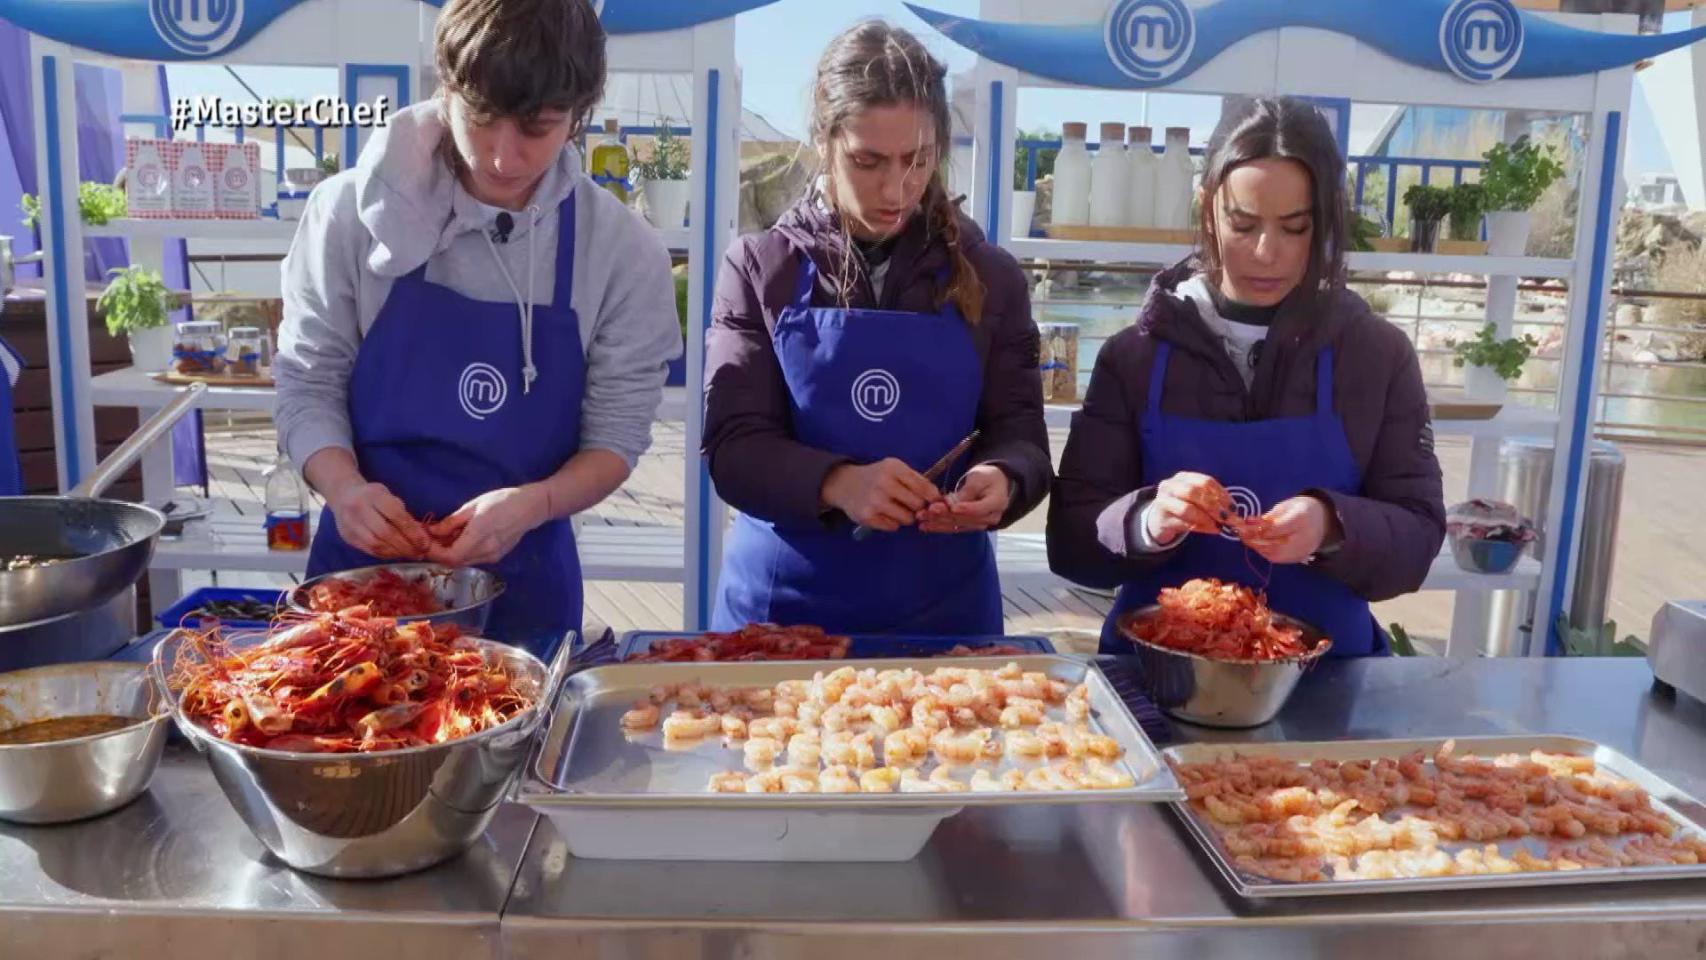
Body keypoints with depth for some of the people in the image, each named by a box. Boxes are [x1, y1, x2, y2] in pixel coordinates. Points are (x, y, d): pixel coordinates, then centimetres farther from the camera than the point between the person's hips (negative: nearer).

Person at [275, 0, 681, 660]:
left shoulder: (623, 250, -9)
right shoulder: (355, 211, -9)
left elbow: (617, 433, -7)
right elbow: (309, 382, -4)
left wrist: (533, 504, -25)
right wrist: (344, 487, -22)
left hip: (522, 581, 0)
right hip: (365, 565, 1)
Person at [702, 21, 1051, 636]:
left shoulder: (990, 278, 2)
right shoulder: (761, 268, -2)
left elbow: (1020, 435, -1)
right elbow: (733, 446, -9)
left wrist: (1000, 481, -24)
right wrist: (836, 483, -28)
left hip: (943, 607, 1)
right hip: (782, 608, -1)